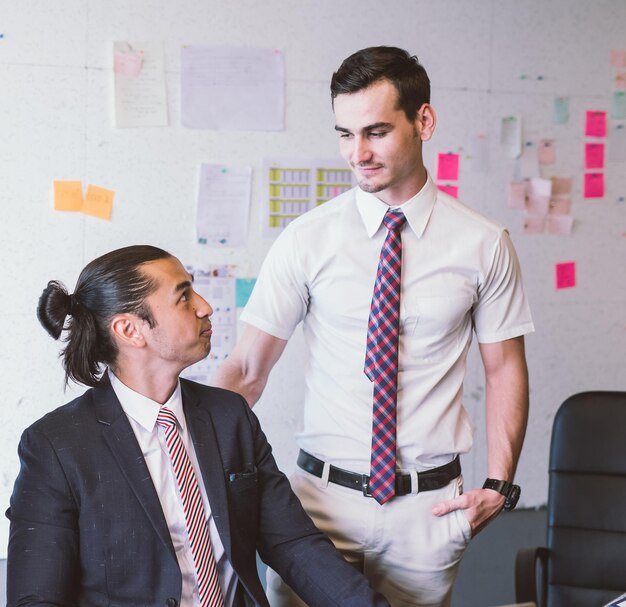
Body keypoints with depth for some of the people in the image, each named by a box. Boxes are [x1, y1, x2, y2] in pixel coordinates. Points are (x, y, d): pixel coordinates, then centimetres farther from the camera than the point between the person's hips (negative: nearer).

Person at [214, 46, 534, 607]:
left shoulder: (483, 244, -2)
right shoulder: (306, 240, -4)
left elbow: (505, 369, 5)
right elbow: (248, 370, -5)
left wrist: (499, 485, -4)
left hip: (429, 505, 0)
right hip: (323, 496, 0)